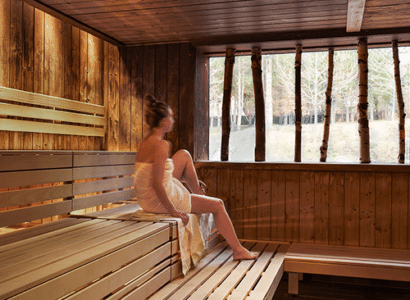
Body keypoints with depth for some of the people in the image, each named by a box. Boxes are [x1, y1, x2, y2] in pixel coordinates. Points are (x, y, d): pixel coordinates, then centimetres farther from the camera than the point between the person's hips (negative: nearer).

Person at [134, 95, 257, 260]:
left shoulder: (146, 141, 4)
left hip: (146, 198, 9)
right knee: (217, 205, 8)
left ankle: (198, 193, 33)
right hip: (160, 201, -9)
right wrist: (174, 211, -19)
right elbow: (157, 184, -28)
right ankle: (238, 250, 22)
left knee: (184, 155, 18)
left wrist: (185, 179, 22)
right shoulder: (162, 145, -23)